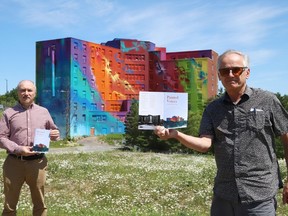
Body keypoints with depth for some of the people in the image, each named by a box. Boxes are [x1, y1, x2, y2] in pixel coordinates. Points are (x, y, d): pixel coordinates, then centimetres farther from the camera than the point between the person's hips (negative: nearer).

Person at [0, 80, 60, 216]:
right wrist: (18, 149, -18)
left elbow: (53, 130, 20)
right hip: (14, 162, -1)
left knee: (40, 203, 13)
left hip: (38, 162, 2)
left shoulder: (43, 112, 9)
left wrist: (55, 134, -5)